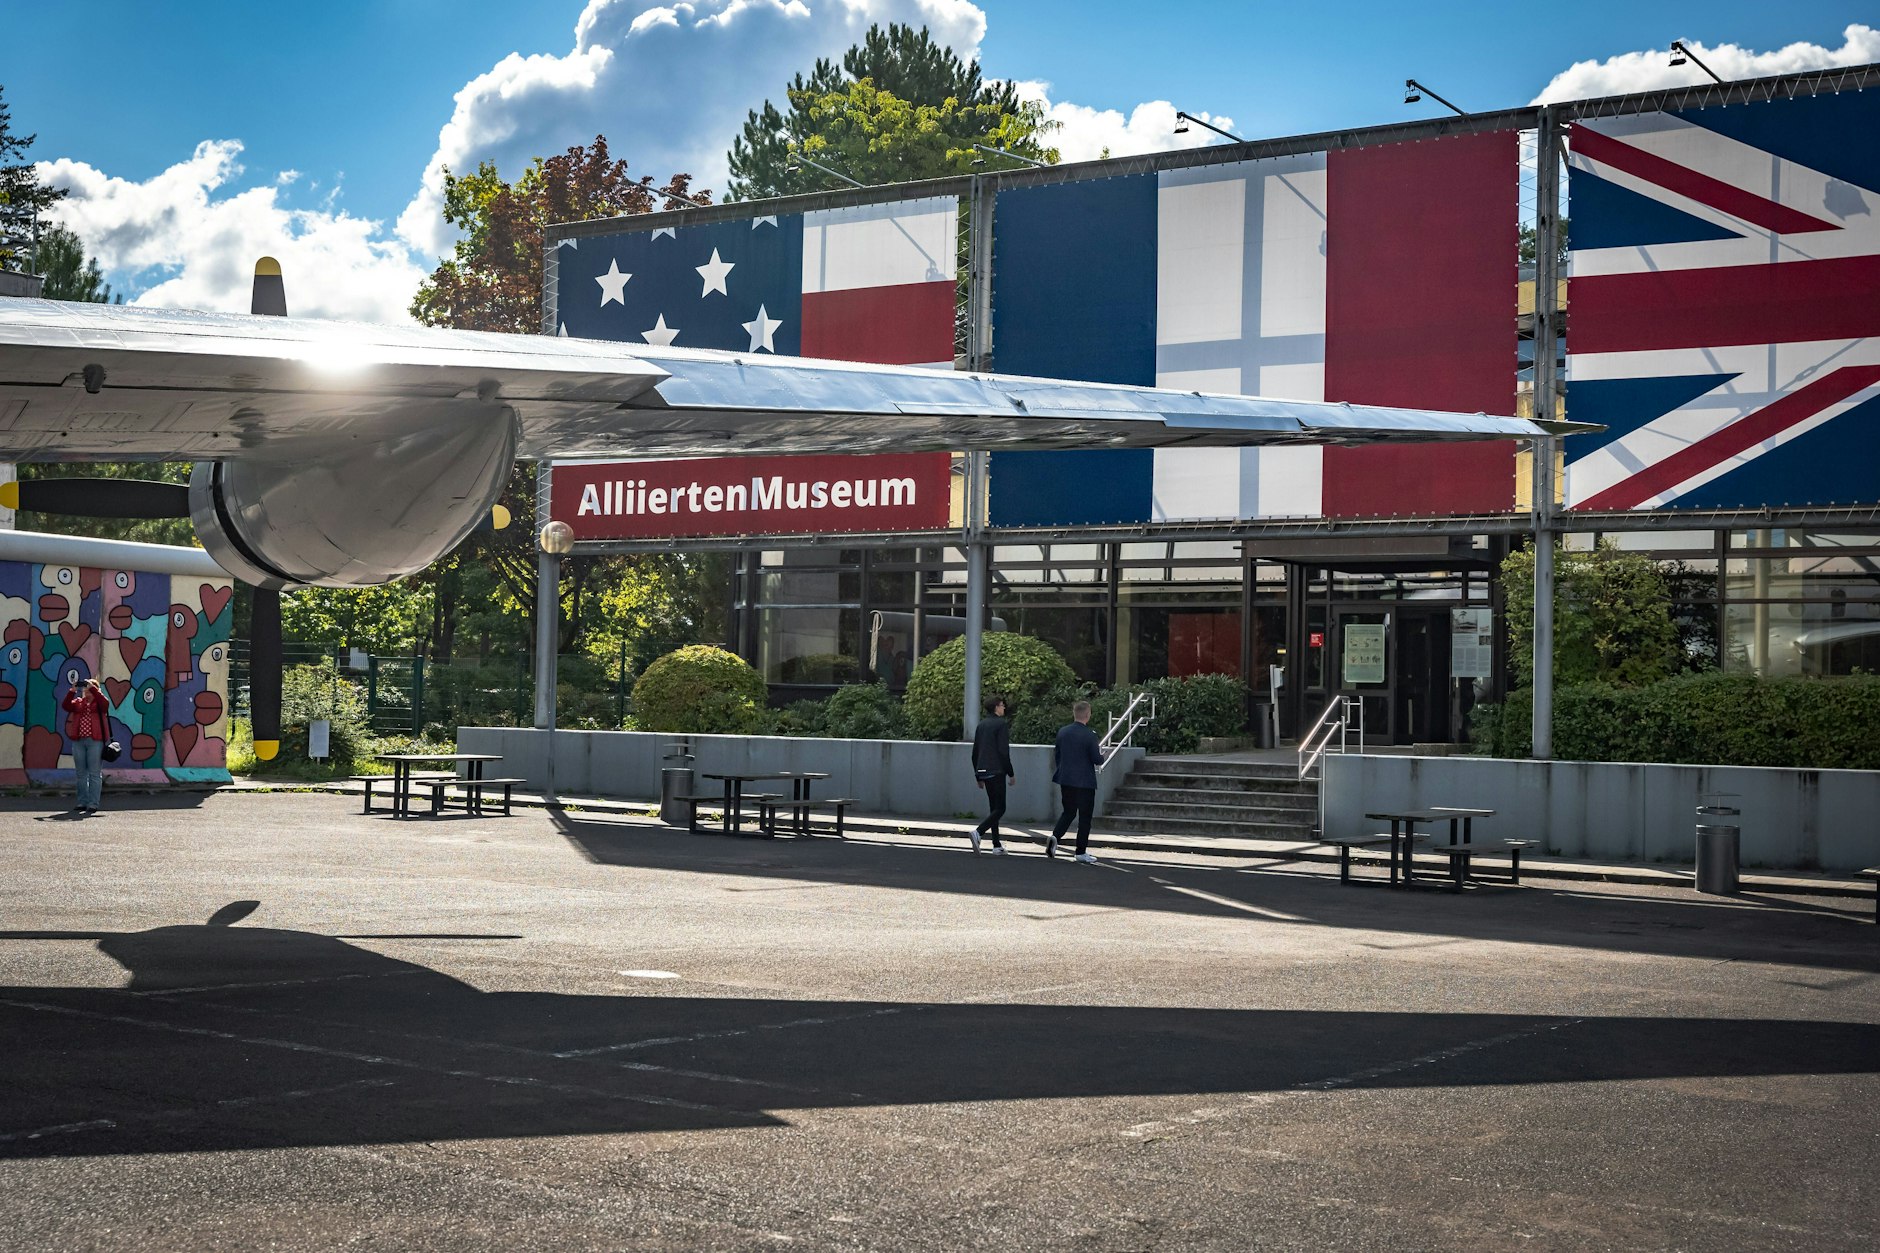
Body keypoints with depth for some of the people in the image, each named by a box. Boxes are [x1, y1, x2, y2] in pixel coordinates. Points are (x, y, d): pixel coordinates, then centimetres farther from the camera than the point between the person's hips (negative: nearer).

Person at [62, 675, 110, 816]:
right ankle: (82, 802, 14)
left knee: (95, 774, -5)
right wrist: (72, 691, -10)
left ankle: (93, 803, -5)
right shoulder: (78, 702, 15)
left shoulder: (99, 703, 6)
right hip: (78, 741, 5)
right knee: (81, 774, 8)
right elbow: (66, 705, -1)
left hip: (95, 741, -5)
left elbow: (104, 702, -17)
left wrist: (92, 687, -15)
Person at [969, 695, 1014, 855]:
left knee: (994, 807, 13)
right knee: (999, 808, -6)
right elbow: (1003, 752, -14)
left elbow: (975, 752, 17)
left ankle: (997, 845, 13)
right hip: (996, 771, -8)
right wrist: (1011, 774, -7)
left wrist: (978, 776, 23)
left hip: (984, 771, 8)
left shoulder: (981, 725, 13)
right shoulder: (1001, 724, -9)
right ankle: (978, 831, -24)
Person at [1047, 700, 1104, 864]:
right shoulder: (1089, 735, -15)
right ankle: (1081, 852, 8)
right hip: (1085, 781, -5)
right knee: (1084, 816, 5)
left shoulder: (1062, 732, 2)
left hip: (1066, 780, 5)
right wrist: (1101, 753, 9)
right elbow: (1097, 760, -13)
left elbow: (1057, 755, 9)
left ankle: (1055, 836, -6)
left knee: (1068, 812, 18)